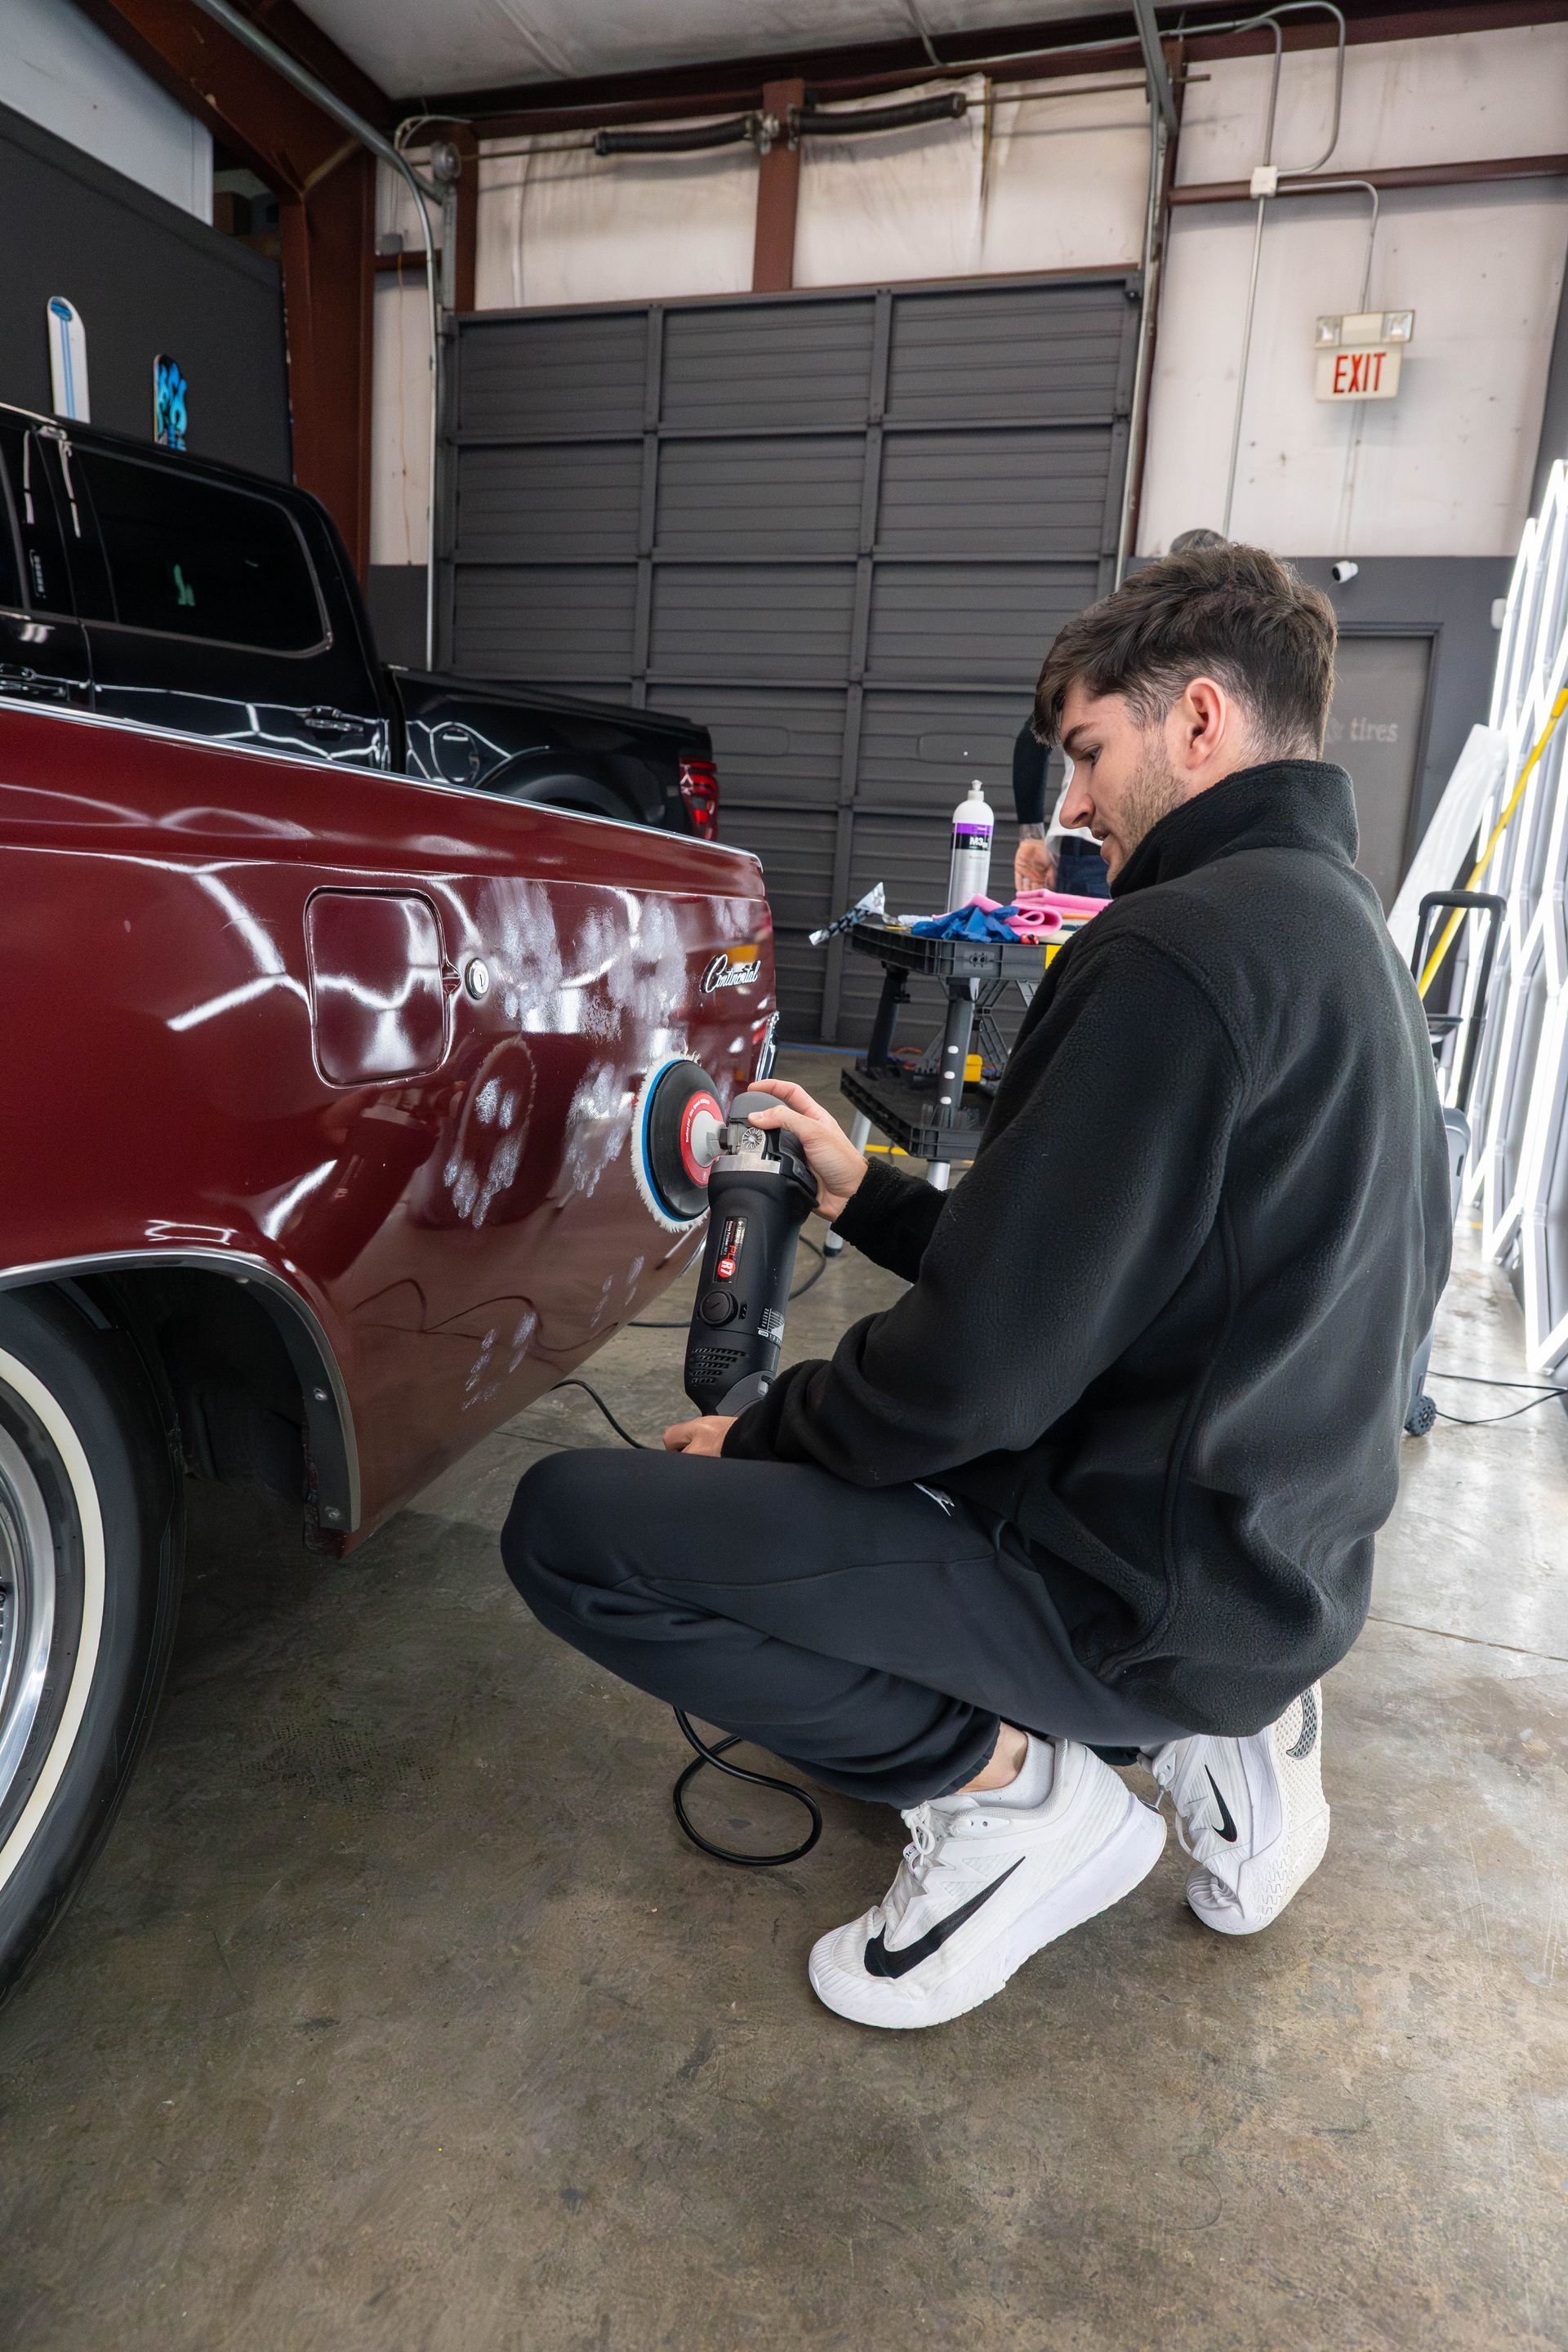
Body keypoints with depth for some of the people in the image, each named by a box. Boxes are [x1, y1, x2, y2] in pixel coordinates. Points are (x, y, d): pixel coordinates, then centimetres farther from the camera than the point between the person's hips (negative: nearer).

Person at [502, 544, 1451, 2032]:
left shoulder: (1183, 945, -21)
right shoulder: (1344, 932, 10)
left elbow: (986, 1362, -23)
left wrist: (763, 1436, -4)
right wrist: (865, 1194, 12)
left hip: (1145, 1592, -9)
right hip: (1284, 1571, 10)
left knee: (567, 1528, -11)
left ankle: (1003, 1784, -2)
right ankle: (1212, 1729, 16)